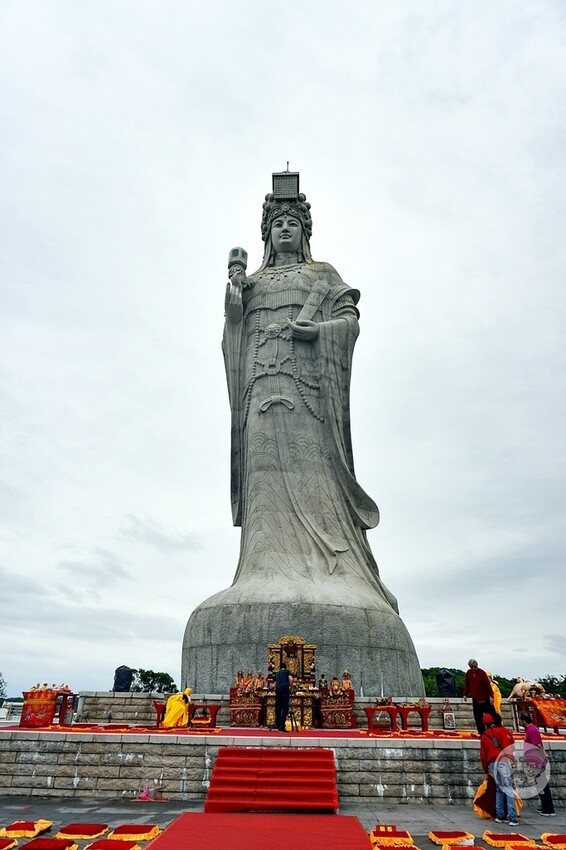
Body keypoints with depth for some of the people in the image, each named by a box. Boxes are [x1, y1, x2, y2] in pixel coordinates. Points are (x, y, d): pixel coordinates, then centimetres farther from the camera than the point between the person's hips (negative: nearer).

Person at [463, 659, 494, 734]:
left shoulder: (482, 673, -12)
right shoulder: (468, 673, 1)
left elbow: (488, 685, -12)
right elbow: (467, 685, 8)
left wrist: (490, 696, -17)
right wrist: (465, 694, 0)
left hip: (485, 699, -3)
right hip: (475, 699, 4)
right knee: (478, 717, 2)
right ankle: (481, 733, 9)